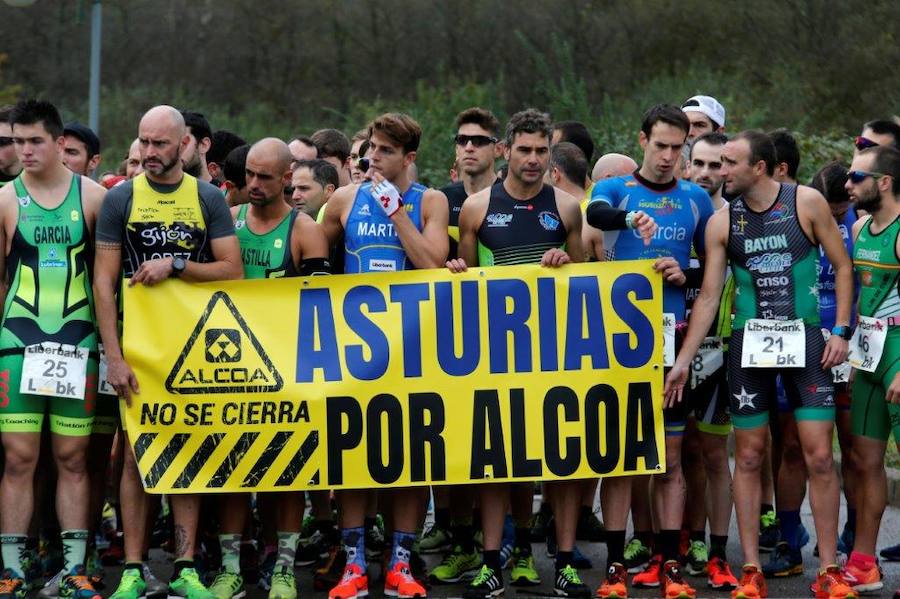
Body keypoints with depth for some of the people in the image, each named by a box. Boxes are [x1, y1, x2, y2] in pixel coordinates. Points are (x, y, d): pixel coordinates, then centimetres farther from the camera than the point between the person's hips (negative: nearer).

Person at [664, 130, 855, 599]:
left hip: (804, 338, -2)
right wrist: (682, 361, -1)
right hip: (749, 343, 2)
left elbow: (842, 266, 2)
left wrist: (840, 330, -6)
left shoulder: (807, 203, -4)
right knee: (748, 456, 3)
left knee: (819, 456, -5)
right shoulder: (722, 222, 1)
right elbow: (709, 296, 3)